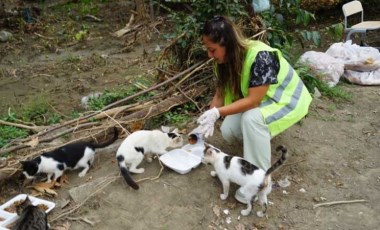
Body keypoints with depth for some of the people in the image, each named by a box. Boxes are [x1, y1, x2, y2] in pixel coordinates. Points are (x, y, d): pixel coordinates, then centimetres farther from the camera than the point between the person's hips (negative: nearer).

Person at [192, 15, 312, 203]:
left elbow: (253, 100, -34)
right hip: (256, 99, 7)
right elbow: (220, 93, -5)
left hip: (285, 99, -7)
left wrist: (217, 113, -37)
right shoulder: (228, 58, -10)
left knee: (251, 119, -36)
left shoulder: (260, 56, -35)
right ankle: (257, 138, 18)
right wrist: (207, 121, -14)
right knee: (227, 131, -14)